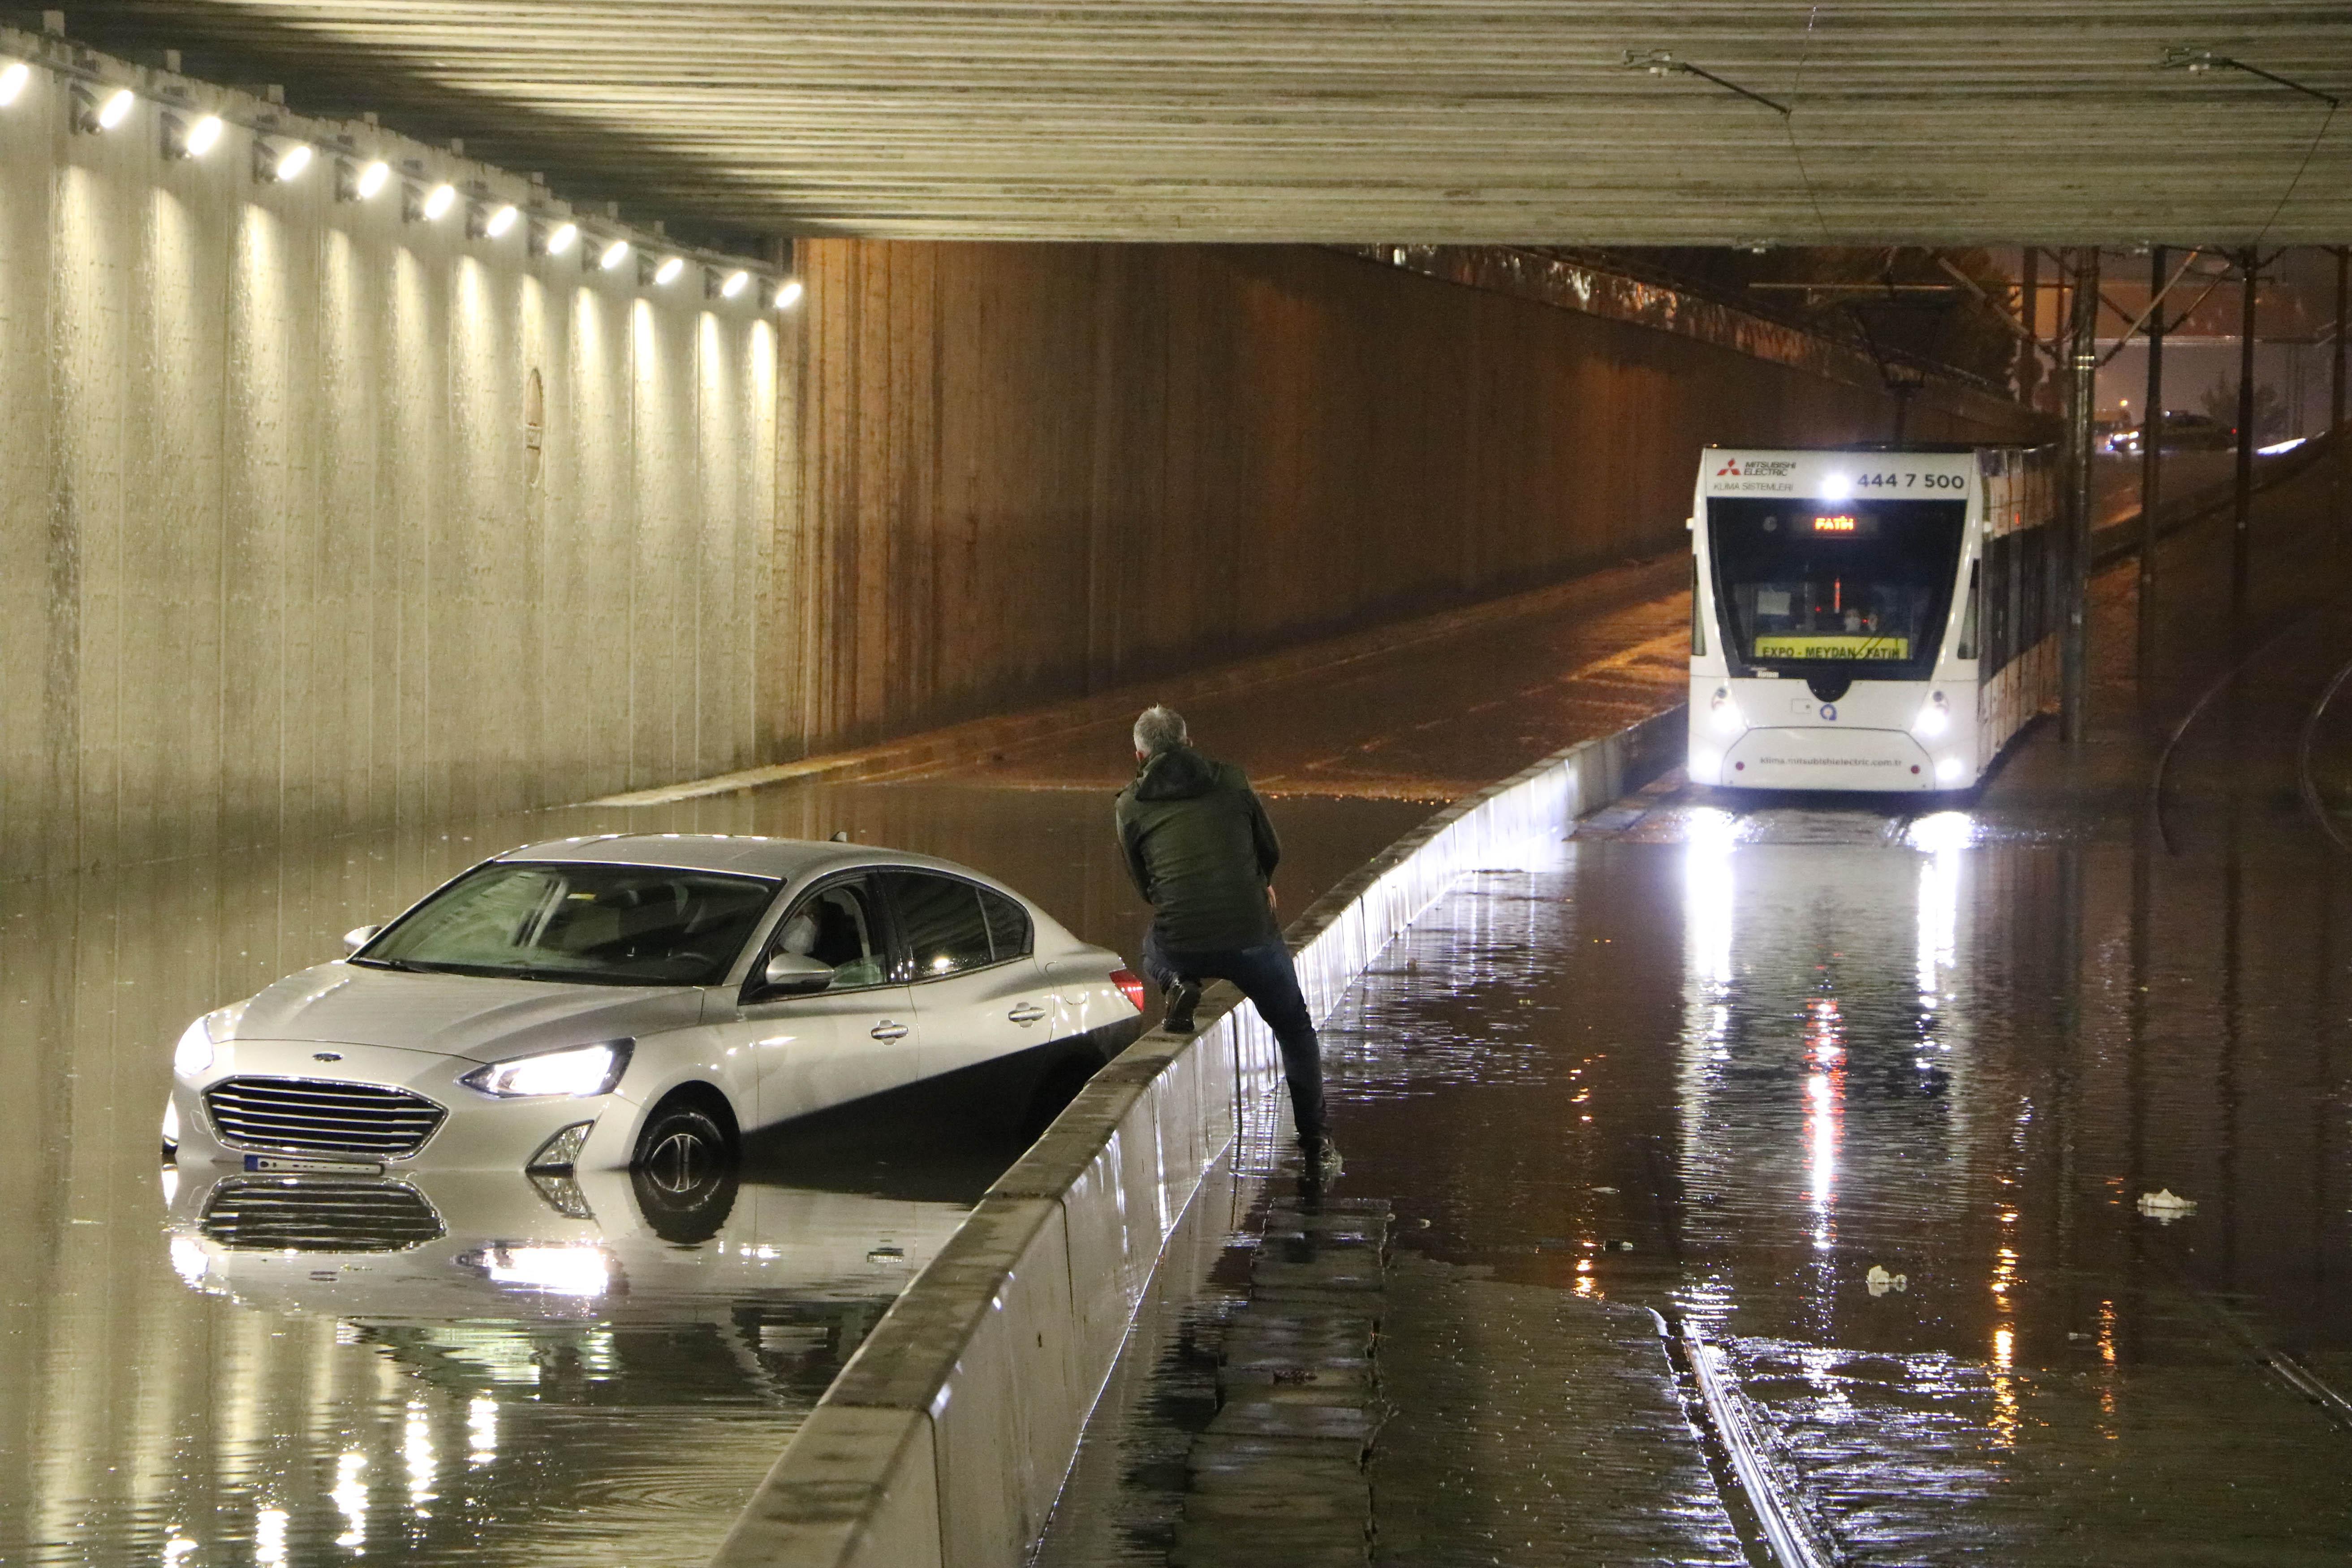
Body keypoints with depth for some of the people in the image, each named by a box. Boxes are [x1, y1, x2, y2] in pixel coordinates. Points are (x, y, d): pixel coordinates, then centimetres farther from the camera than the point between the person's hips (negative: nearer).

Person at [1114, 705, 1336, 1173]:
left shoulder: (1130, 805, 9)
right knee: (1296, 1032, 23)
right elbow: (1271, 852, 20)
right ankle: (1318, 1146, 20)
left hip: (1181, 944, 0)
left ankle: (1177, 987, 6)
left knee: (1154, 953, 39)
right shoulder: (1230, 781, 9)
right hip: (1252, 936, 0)